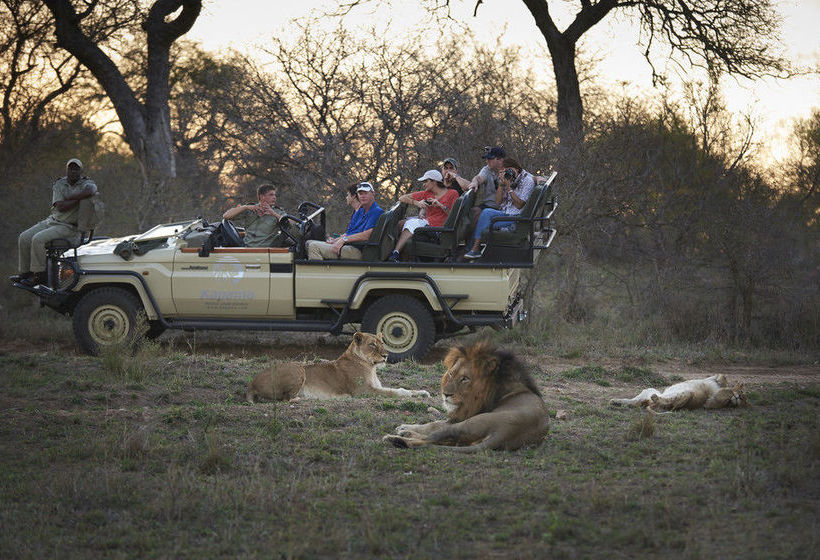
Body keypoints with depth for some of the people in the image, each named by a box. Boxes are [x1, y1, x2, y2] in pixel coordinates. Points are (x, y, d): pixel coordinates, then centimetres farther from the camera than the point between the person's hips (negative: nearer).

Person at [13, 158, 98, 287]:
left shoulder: (86, 184, -7)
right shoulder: (59, 184, 3)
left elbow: (91, 191, -35)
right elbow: (60, 207, -11)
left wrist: (68, 198, -25)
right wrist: (79, 198, -16)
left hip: (69, 227, -6)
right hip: (52, 220, 6)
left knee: (38, 239, -25)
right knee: (24, 238, -5)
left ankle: (39, 275, -15)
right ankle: (25, 272, 5)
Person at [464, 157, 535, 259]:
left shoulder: (527, 180, -3)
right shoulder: (508, 178, 17)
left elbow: (519, 205, -10)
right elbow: (498, 202, 11)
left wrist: (508, 187, -13)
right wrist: (501, 184, -1)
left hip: (515, 217, -7)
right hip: (503, 214, 7)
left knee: (487, 212, -27)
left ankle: (476, 248, -22)